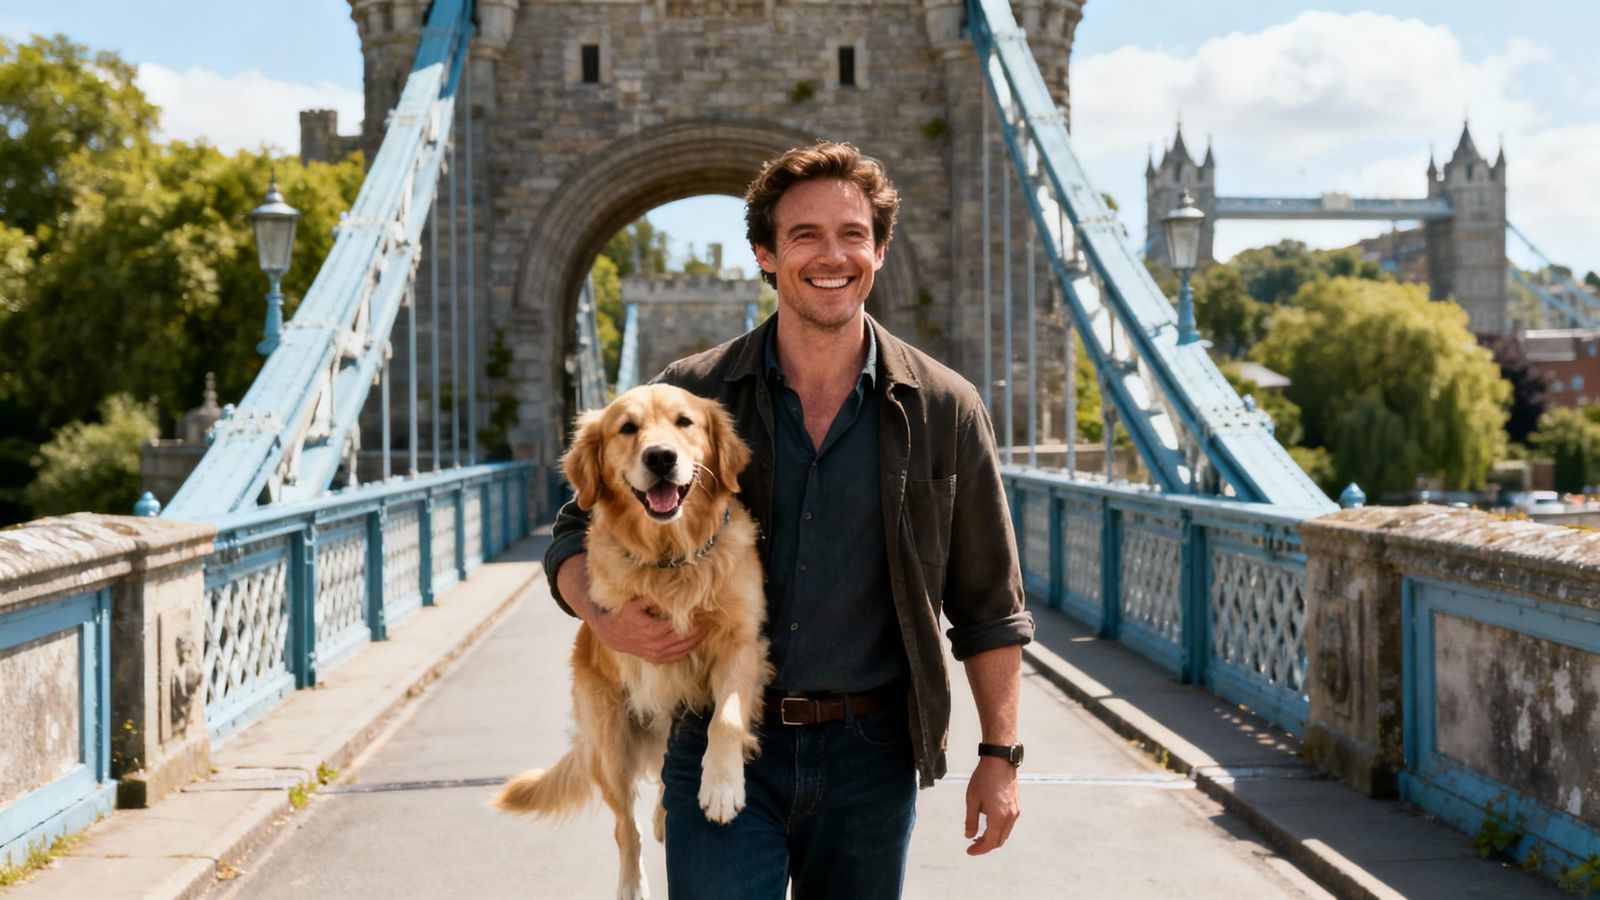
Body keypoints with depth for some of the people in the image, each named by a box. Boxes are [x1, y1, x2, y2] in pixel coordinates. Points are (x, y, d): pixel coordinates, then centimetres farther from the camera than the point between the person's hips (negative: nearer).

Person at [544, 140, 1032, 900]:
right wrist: (605, 619, -13)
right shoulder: (692, 395, 0)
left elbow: (987, 606, 6)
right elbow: (578, 534, 8)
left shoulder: (943, 410, 1)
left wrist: (1000, 755, 2)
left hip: (870, 755, 1)